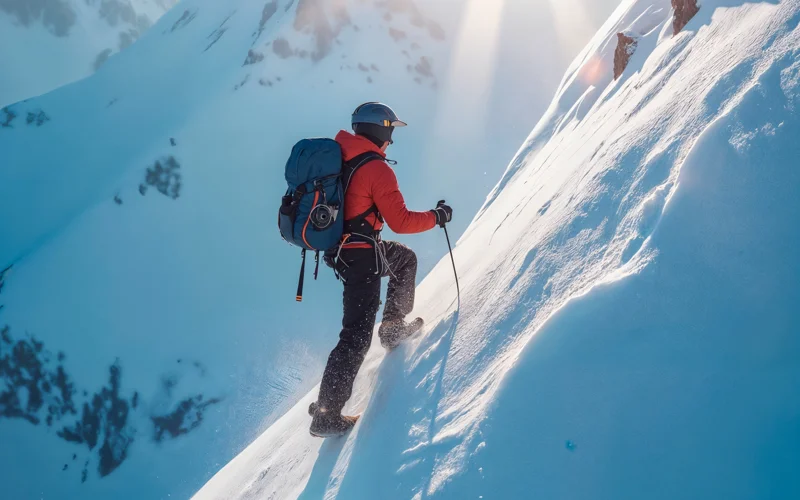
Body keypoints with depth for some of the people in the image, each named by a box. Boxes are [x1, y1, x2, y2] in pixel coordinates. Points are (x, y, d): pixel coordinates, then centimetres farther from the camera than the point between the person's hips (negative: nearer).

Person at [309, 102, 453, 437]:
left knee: (406, 259, 32)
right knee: (357, 336, -7)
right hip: (362, 257, -9)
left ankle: (394, 328, 35)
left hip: (340, 249, 9)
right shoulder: (377, 169, -18)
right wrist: (437, 217, -4)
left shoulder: (338, 156, 7)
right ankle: (326, 414, -6)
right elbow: (400, 222, -18)